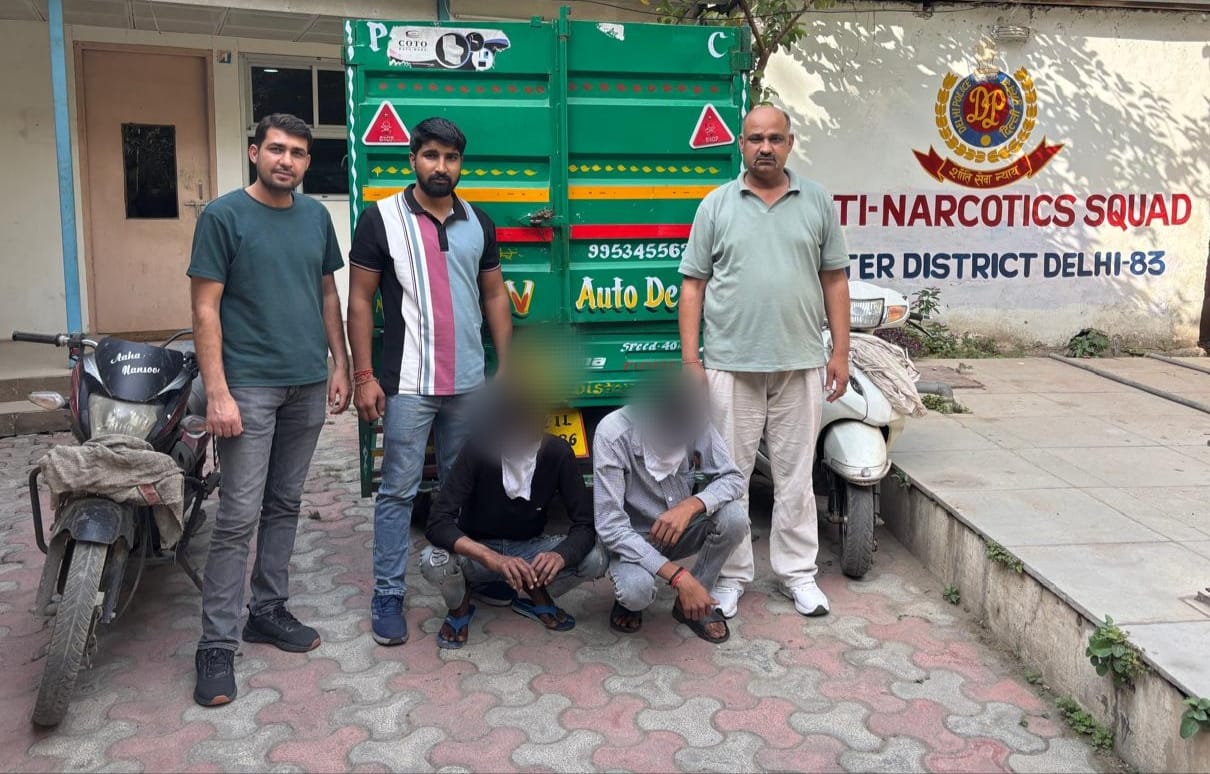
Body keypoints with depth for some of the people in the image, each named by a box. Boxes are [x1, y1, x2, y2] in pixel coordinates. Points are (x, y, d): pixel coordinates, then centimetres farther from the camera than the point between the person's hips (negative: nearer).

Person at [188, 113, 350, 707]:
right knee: (239, 516, -5)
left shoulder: (316, 216, 10)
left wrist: (339, 366, 10)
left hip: (308, 385, 5)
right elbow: (205, 309, -9)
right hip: (249, 386, -5)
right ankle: (217, 643, 3)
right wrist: (217, 392, -15)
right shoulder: (223, 216, -6)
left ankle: (268, 610, 25)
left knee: (285, 505, 13)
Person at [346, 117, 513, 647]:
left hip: (469, 382, 4)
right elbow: (360, 301, -4)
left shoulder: (478, 223, 9)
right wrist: (363, 374, -10)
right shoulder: (381, 218, -4)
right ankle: (388, 596, 10)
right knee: (399, 491, 1)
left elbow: (495, 296, 13)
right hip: (408, 383, -4)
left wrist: (507, 368, 7)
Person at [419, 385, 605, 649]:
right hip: (477, 551, -2)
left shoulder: (557, 453, -18)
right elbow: (438, 523, -30)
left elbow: (585, 524, -18)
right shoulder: (478, 450, -24)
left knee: (595, 559, -24)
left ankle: (536, 596, 7)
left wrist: (560, 555, -41)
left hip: (528, 549, 2)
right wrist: (493, 558, -47)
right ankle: (460, 605, 2)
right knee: (434, 562, -34)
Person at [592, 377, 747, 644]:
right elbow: (610, 525, -29)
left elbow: (734, 478, -11)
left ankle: (696, 604, -1)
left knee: (733, 516, -25)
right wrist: (678, 576, -37)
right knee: (636, 589, -35)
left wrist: (691, 505, -33)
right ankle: (628, 598, 5)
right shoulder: (613, 434, -29)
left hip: (680, 530, 4)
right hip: (634, 540, -4)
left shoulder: (695, 422, -19)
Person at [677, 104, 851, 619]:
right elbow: (693, 285, 3)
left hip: (801, 364, 1)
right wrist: (690, 359, -4)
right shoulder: (717, 205, 4)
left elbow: (835, 281, 9)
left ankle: (797, 572, 22)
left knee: (795, 475, 10)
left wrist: (840, 352, 3)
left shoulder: (818, 202, 8)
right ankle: (731, 575, 18)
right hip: (731, 364, -1)